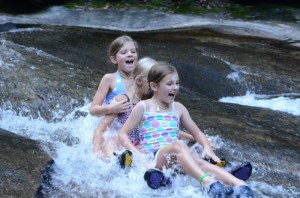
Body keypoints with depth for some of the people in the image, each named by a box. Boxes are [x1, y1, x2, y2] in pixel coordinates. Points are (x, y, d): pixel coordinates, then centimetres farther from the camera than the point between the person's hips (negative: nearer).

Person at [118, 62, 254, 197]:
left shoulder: (178, 108, 16)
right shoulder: (143, 107, 5)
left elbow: (197, 132, 20)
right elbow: (123, 134, 4)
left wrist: (207, 147, -1)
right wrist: (137, 153, -13)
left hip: (176, 158, 4)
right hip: (152, 158, -4)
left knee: (200, 163, -30)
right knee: (179, 144, -35)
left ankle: (239, 184, -51)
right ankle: (208, 182, -58)